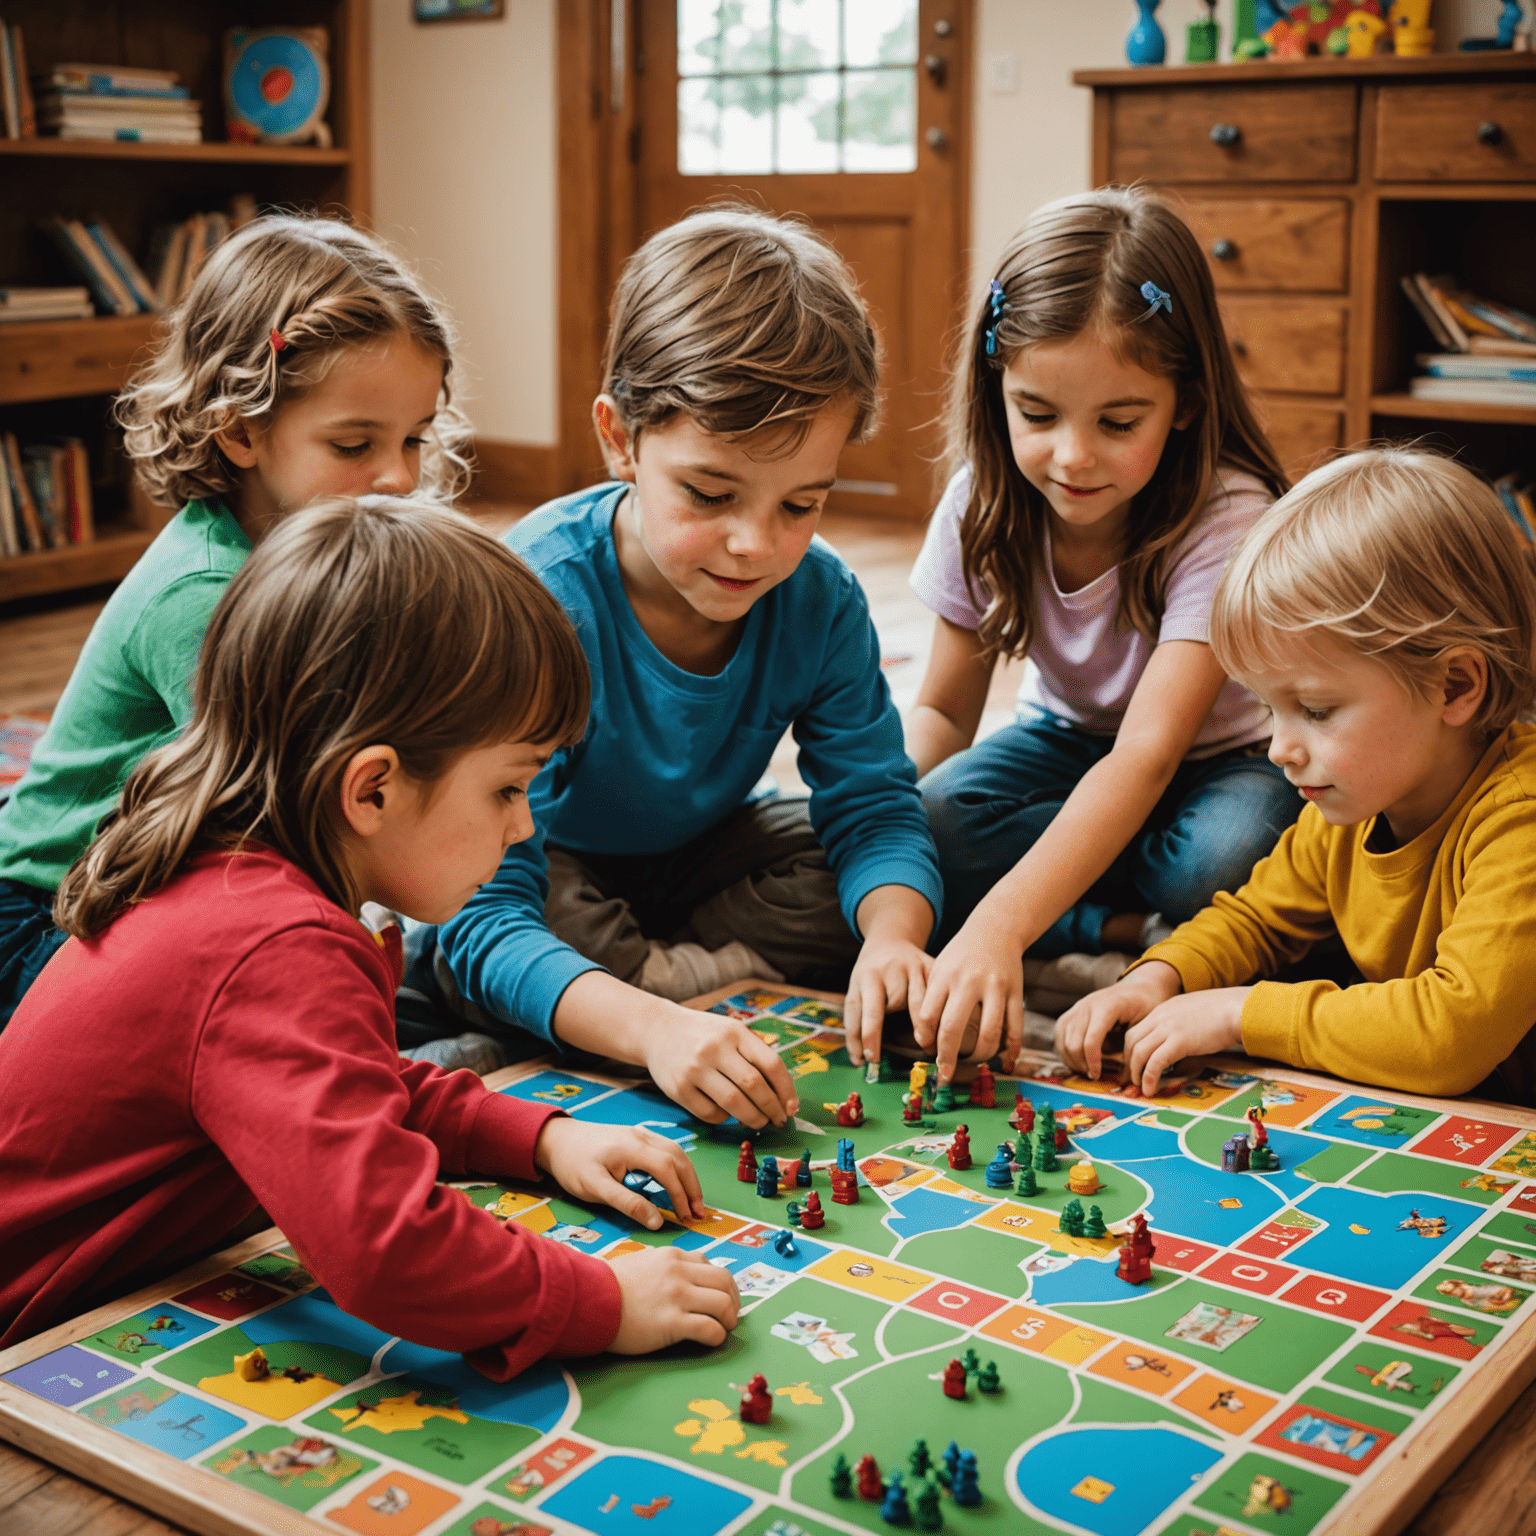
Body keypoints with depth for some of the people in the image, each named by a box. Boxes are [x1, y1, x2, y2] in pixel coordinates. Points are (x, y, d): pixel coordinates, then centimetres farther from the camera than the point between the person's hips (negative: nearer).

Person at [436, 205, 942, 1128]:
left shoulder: (820, 598, -20)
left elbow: (875, 807, -14)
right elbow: (486, 918, -41)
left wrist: (892, 940, -38)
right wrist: (653, 1026, -58)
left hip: (693, 852, 4)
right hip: (545, 871, -4)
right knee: (434, 947, -36)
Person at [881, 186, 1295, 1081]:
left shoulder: (1226, 521, -31)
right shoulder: (988, 505, -16)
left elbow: (1148, 754, -42)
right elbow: (943, 710, -4)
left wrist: (999, 924, -55)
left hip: (1219, 760, -3)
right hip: (1074, 740, 4)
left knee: (1218, 862, -38)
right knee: (934, 823, -28)